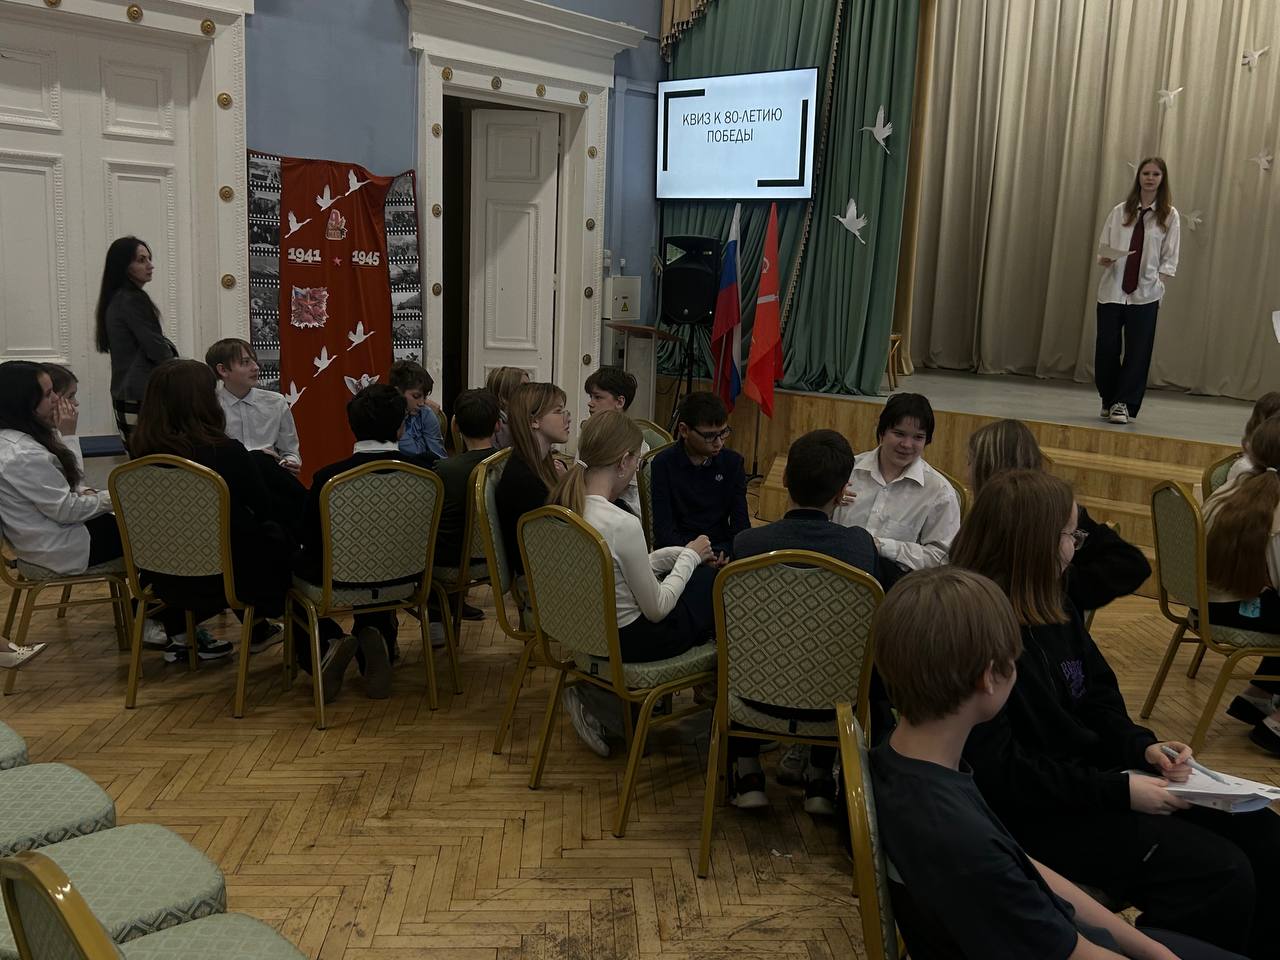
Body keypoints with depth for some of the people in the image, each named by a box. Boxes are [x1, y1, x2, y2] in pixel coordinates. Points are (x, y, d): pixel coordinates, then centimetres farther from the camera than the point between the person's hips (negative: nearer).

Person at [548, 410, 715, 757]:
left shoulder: (561, 508, -6)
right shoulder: (622, 525, -30)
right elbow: (657, 609, -17)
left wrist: (680, 553, 7)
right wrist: (689, 556, -3)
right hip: (630, 641, -7)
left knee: (703, 574, 25)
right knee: (717, 581, 13)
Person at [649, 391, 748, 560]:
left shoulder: (733, 462, 5)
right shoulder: (664, 464, -4)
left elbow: (741, 523, 2)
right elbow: (663, 529, -9)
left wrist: (726, 552, -19)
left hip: (721, 549, 4)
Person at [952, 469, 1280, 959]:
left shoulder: (1053, 608, 7)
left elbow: (1098, 702, 13)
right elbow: (999, 774, -24)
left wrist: (1143, 747, -7)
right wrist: (1118, 790, -22)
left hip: (1091, 778, 10)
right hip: (1035, 813, -9)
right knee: (1220, 876, -19)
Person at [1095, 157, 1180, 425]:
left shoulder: (1169, 216, 3)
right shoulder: (1120, 211, 7)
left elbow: (1169, 258, 3)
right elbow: (1102, 246, 9)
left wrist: (1158, 282, -7)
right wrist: (1104, 259, -11)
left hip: (1146, 293, -1)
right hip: (1112, 289, 1)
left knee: (1138, 351, -2)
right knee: (1106, 347, 2)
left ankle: (1123, 404, 6)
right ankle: (1109, 400, 20)